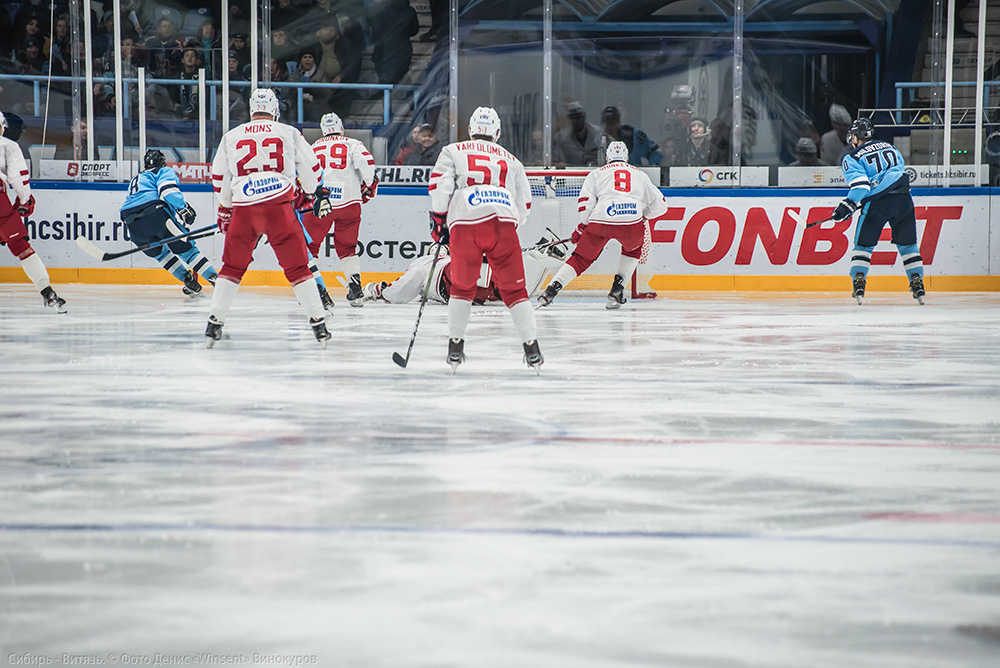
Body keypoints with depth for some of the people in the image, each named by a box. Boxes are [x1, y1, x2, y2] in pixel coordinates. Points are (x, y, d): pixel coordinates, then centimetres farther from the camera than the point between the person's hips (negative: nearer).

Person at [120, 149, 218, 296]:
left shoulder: (135, 180, 39)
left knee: (161, 254, 24)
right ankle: (216, 280, -4)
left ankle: (188, 279, 11)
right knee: (186, 249, 2)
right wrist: (183, 208, -7)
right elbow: (168, 190, -4)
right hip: (155, 212, -5)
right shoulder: (164, 172, 17)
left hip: (132, 223, 5)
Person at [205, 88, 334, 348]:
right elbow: (310, 168, 13)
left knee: (232, 266, 16)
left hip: (243, 209, 1)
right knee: (297, 266, 5)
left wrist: (225, 211, 31)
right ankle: (318, 323, 1)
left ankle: (215, 323, 14)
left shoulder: (231, 137, 14)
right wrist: (317, 195, 31)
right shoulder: (289, 134, 8)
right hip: (279, 206, -1)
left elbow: (220, 179, 19)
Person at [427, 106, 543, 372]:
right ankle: (531, 349, 5)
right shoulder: (511, 160, 28)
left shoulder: (452, 152, 21)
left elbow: (439, 187, 6)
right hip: (504, 225, 1)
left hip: (466, 224, -1)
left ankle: (455, 346, 17)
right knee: (514, 289, 10)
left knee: (463, 287, 17)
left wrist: (438, 221, 14)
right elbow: (523, 205, 26)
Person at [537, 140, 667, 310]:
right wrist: (643, 217, 47)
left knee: (581, 258, 13)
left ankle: (552, 289, -2)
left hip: (601, 220, 0)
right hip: (632, 222, 0)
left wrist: (582, 227, 19)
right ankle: (616, 291, 19)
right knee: (633, 249, 31)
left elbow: (586, 201, 9)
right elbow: (660, 205, 31)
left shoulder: (597, 173, 24)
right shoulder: (640, 175, 29)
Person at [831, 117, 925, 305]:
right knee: (907, 244, 13)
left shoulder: (853, 158, 3)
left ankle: (858, 283, -2)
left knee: (863, 244, 9)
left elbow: (861, 185, -12)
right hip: (903, 199, 4)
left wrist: (848, 205, -16)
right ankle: (917, 283, 6)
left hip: (877, 203, -4)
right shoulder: (889, 147, 21)